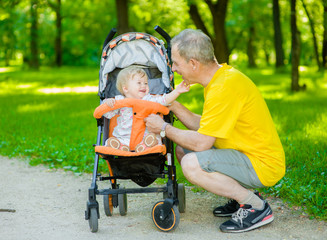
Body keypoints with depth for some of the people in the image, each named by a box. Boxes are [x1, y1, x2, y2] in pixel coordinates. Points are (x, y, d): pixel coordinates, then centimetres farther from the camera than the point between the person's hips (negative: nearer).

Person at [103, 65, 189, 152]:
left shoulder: (148, 99, 5)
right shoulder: (119, 100, 3)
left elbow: (164, 100, -3)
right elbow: (108, 114, 3)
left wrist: (177, 91, -15)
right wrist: (107, 103, -17)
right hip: (123, 138, 0)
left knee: (152, 138, -29)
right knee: (110, 141, -23)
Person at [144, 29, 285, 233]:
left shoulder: (224, 87, -24)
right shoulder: (221, 76, 8)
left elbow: (201, 142, -22)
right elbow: (204, 128, 11)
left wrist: (164, 128, -10)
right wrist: (174, 106, 6)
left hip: (263, 165, -10)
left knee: (192, 164, -25)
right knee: (182, 150, 12)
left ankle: (256, 207, -9)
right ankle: (243, 196, 12)